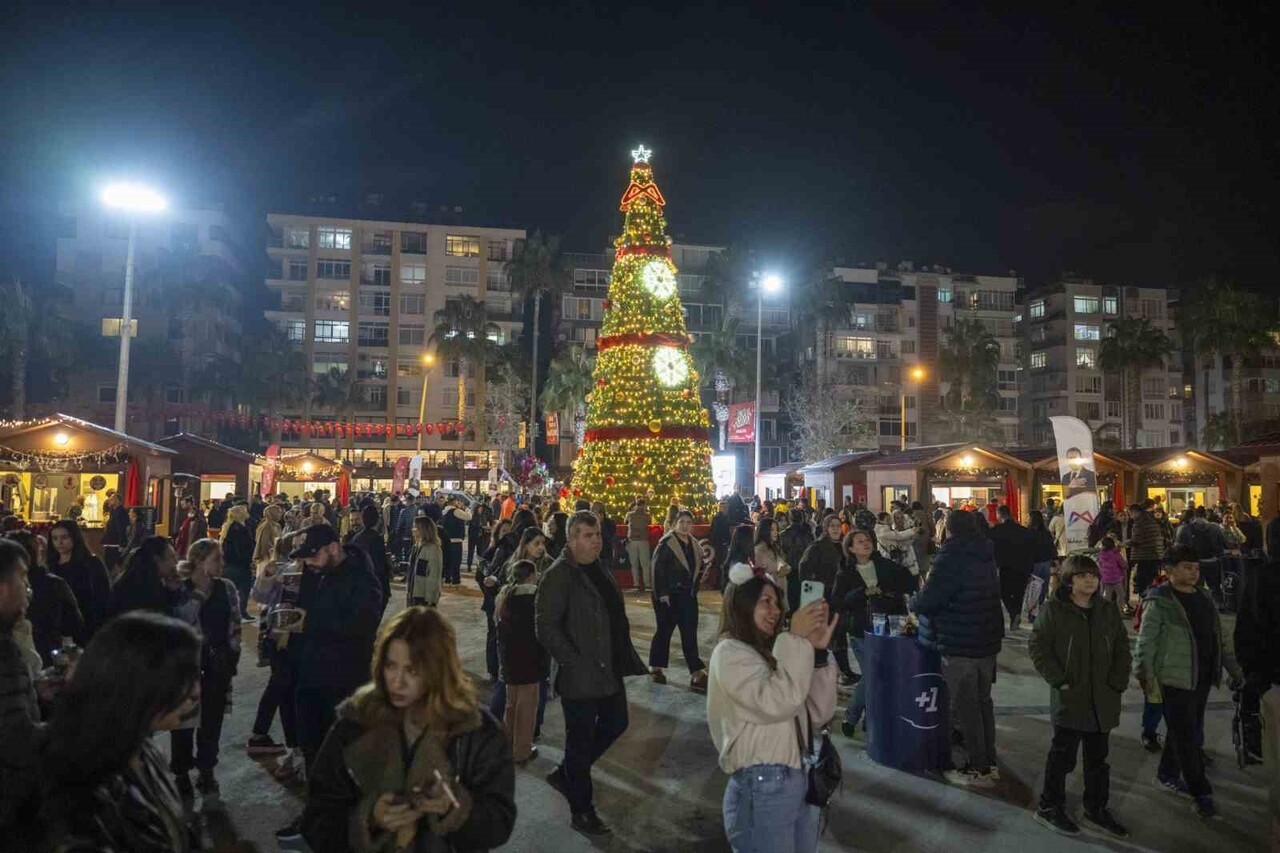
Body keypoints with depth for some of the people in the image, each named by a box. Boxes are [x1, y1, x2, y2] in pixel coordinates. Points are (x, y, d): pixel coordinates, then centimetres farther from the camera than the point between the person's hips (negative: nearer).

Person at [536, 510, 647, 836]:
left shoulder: (597, 569, 11)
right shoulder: (559, 574, -16)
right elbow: (547, 628, -20)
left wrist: (624, 656, 12)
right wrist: (576, 664, -21)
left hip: (610, 670, 8)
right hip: (581, 676, -8)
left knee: (615, 724, 19)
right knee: (581, 740, 7)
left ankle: (565, 774, 37)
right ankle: (582, 812, 25)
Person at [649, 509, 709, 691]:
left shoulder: (693, 544, 11)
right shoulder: (666, 543, -11)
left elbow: (698, 567, 23)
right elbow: (658, 569, -16)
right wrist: (662, 594, -20)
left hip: (688, 596, 6)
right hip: (669, 596, -6)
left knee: (690, 635, 2)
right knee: (664, 631, 6)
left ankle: (697, 674, 3)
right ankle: (655, 667, 23)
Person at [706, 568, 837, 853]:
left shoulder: (773, 652, 13)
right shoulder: (729, 652, -10)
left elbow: (819, 712, 7)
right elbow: (777, 702, -24)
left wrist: (818, 651, -3)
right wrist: (796, 639, -17)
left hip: (799, 778, 8)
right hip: (762, 786, -8)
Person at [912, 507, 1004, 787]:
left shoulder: (952, 557, -18)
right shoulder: (986, 556, 8)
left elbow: (928, 600, -22)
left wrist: (914, 602, 1)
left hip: (959, 645, -8)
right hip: (988, 640, 8)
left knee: (965, 707, 2)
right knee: (983, 701, 18)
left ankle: (978, 769, 9)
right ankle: (989, 763, 27)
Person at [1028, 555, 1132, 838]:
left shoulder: (1108, 609, 5)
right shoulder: (1054, 609, -9)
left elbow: (1122, 648, 11)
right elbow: (1037, 645, -9)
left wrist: (1118, 683, 1)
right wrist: (1058, 680, -13)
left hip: (1102, 700, 5)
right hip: (1069, 698, -5)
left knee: (1098, 757, 16)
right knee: (1063, 755, 4)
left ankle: (1096, 811, 31)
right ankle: (1049, 807, 21)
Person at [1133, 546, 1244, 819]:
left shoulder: (1204, 599, 10)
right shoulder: (1159, 602, -12)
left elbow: (1222, 637, 19)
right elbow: (1146, 641, -15)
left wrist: (1233, 669, 17)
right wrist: (1144, 673, -24)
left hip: (1202, 678, 7)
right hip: (1175, 680, -7)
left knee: (1191, 731, 17)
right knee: (1186, 736, -3)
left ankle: (1168, 773, 33)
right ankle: (1201, 793, 6)